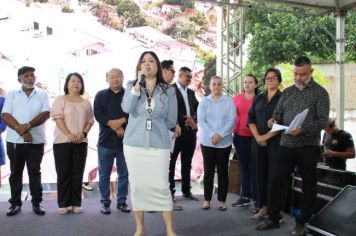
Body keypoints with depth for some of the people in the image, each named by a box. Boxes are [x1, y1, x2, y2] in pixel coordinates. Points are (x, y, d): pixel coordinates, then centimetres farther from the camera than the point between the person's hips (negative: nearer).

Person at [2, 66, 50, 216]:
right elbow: (6, 116, -4)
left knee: (35, 172, 4)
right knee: (15, 172, 7)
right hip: (15, 141, 1)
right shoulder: (12, 94, 6)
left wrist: (27, 126, -19)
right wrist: (22, 131, -16)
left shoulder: (42, 94, 6)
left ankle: (36, 203, 11)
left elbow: (46, 114, -7)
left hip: (36, 141, 0)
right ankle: (15, 203, 17)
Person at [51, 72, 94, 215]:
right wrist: (69, 135, -18)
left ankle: (76, 203, 11)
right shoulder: (60, 100, 3)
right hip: (62, 142, -3)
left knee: (77, 174, 4)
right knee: (63, 174, 0)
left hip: (81, 143, 3)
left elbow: (90, 121, 10)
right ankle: (63, 204, 7)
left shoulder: (86, 103, 12)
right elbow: (58, 118, -7)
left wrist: (83, 133, -9)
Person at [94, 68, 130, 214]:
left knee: (124, 174, 7)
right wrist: (115, 127, -15)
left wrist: (121, 121, -19)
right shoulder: (101, 95, 7)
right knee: (104, 174, 5)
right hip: (106, 141, 0)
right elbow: (98, 115, -6)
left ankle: (122, 201, 19)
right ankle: (105, 202, 16)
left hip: (125, 141, 1)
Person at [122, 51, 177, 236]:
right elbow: (127, 108, -14)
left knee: (161, 186, -3)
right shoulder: (131, 86, 6)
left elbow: (171, 121, 5)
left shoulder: (168, 91, 3)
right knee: (136, 185, 7)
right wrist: (138, 83, -16)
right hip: (133, 143, 2)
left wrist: (154, 123, 6)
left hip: (159, 144, -1)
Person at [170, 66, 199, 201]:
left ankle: (186, 190, 22)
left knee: (187, 163, 13)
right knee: (171, 162, 2)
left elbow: (197, 108, 13)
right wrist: (185, 119, -14)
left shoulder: (191, 92, 18)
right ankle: (170, 191, 9)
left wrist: (193, 120, -6)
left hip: (190, 132, 7)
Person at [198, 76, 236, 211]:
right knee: (208, 171, 4)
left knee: (223, 171, 5)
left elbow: (232, 120, -4)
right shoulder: (204, 102, 5)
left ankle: (222, 201, 13)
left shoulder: (229, 102, 3)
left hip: (224, 142, 0)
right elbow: (201, 121, -3)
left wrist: (220, 135, -16)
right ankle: (207, 200, 12)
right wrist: (212, 135, -16)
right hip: (207, 142, 0)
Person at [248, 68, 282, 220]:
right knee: (260, 174, 6)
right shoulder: (259, 98, 14)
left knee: (274, 175, -3)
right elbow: (251, 119, 9)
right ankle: (263, 207, 15)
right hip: (258, 142, 4)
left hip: (276, 142, -4)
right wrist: (257, 137, -5)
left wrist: (266, 136, -12)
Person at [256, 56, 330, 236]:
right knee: (277, 182, 7)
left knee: (308, 187, 7)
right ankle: (273, 218, 20)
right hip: (286, 145, 4)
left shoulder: (320, 92, -4)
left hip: (308, 147, -4)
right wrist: (274, 120, -9)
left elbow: (323, 120, -11)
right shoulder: (287, 92, 11)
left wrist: (303, 130, -25)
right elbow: (277, 113, 14)